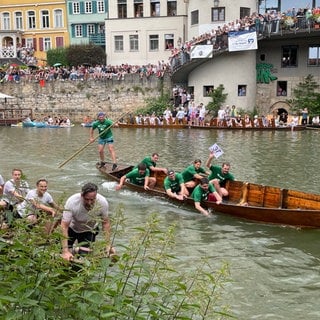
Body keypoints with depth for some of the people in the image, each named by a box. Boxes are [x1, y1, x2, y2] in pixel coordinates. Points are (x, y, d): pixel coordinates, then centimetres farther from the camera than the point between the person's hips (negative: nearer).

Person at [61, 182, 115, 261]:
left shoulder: (103, 202, -30)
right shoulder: (72, 202, -36)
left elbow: (106, 223, -14)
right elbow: (64, 226, -34)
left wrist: (108, 245, -19)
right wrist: (65, 251, -40)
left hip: (89, 230, 1)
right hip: (72, 228, -1)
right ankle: (71, 250, 31)